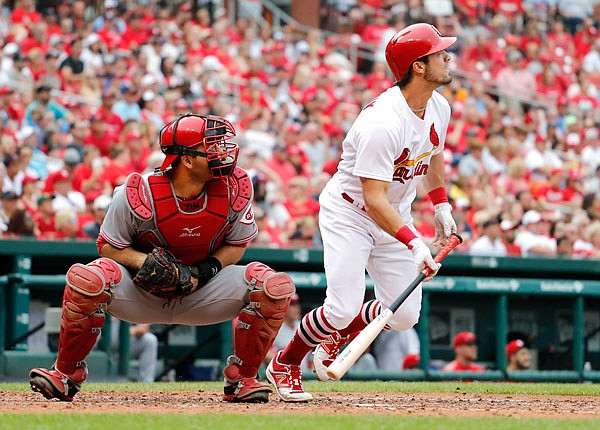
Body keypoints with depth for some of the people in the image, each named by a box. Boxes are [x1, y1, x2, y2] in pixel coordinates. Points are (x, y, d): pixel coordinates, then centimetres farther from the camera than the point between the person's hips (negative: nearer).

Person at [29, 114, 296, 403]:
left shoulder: (235, 189, -15)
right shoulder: (138, 193, -22)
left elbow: (237, 244, 0)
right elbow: (108, 246, -10)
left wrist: (205, 270, -19)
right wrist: (143, 261, -30)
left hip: (201, 292, 3)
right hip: (142, 292, -2)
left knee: (275, 286, -21)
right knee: (87, 279, -34)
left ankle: (241, 378, -2)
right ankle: (67, 372, -11)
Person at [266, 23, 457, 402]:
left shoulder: (439, 107, -4)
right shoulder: (382, 123, -31)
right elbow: (374, 199, -32)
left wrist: (442, 205, 19)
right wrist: (413, 243, -38)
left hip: (396, 215, 7)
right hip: (349, 214, -7)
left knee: (405, 315, -1)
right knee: (343, 308, -18)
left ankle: (338, 335, 28)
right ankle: (284, 366, 8)